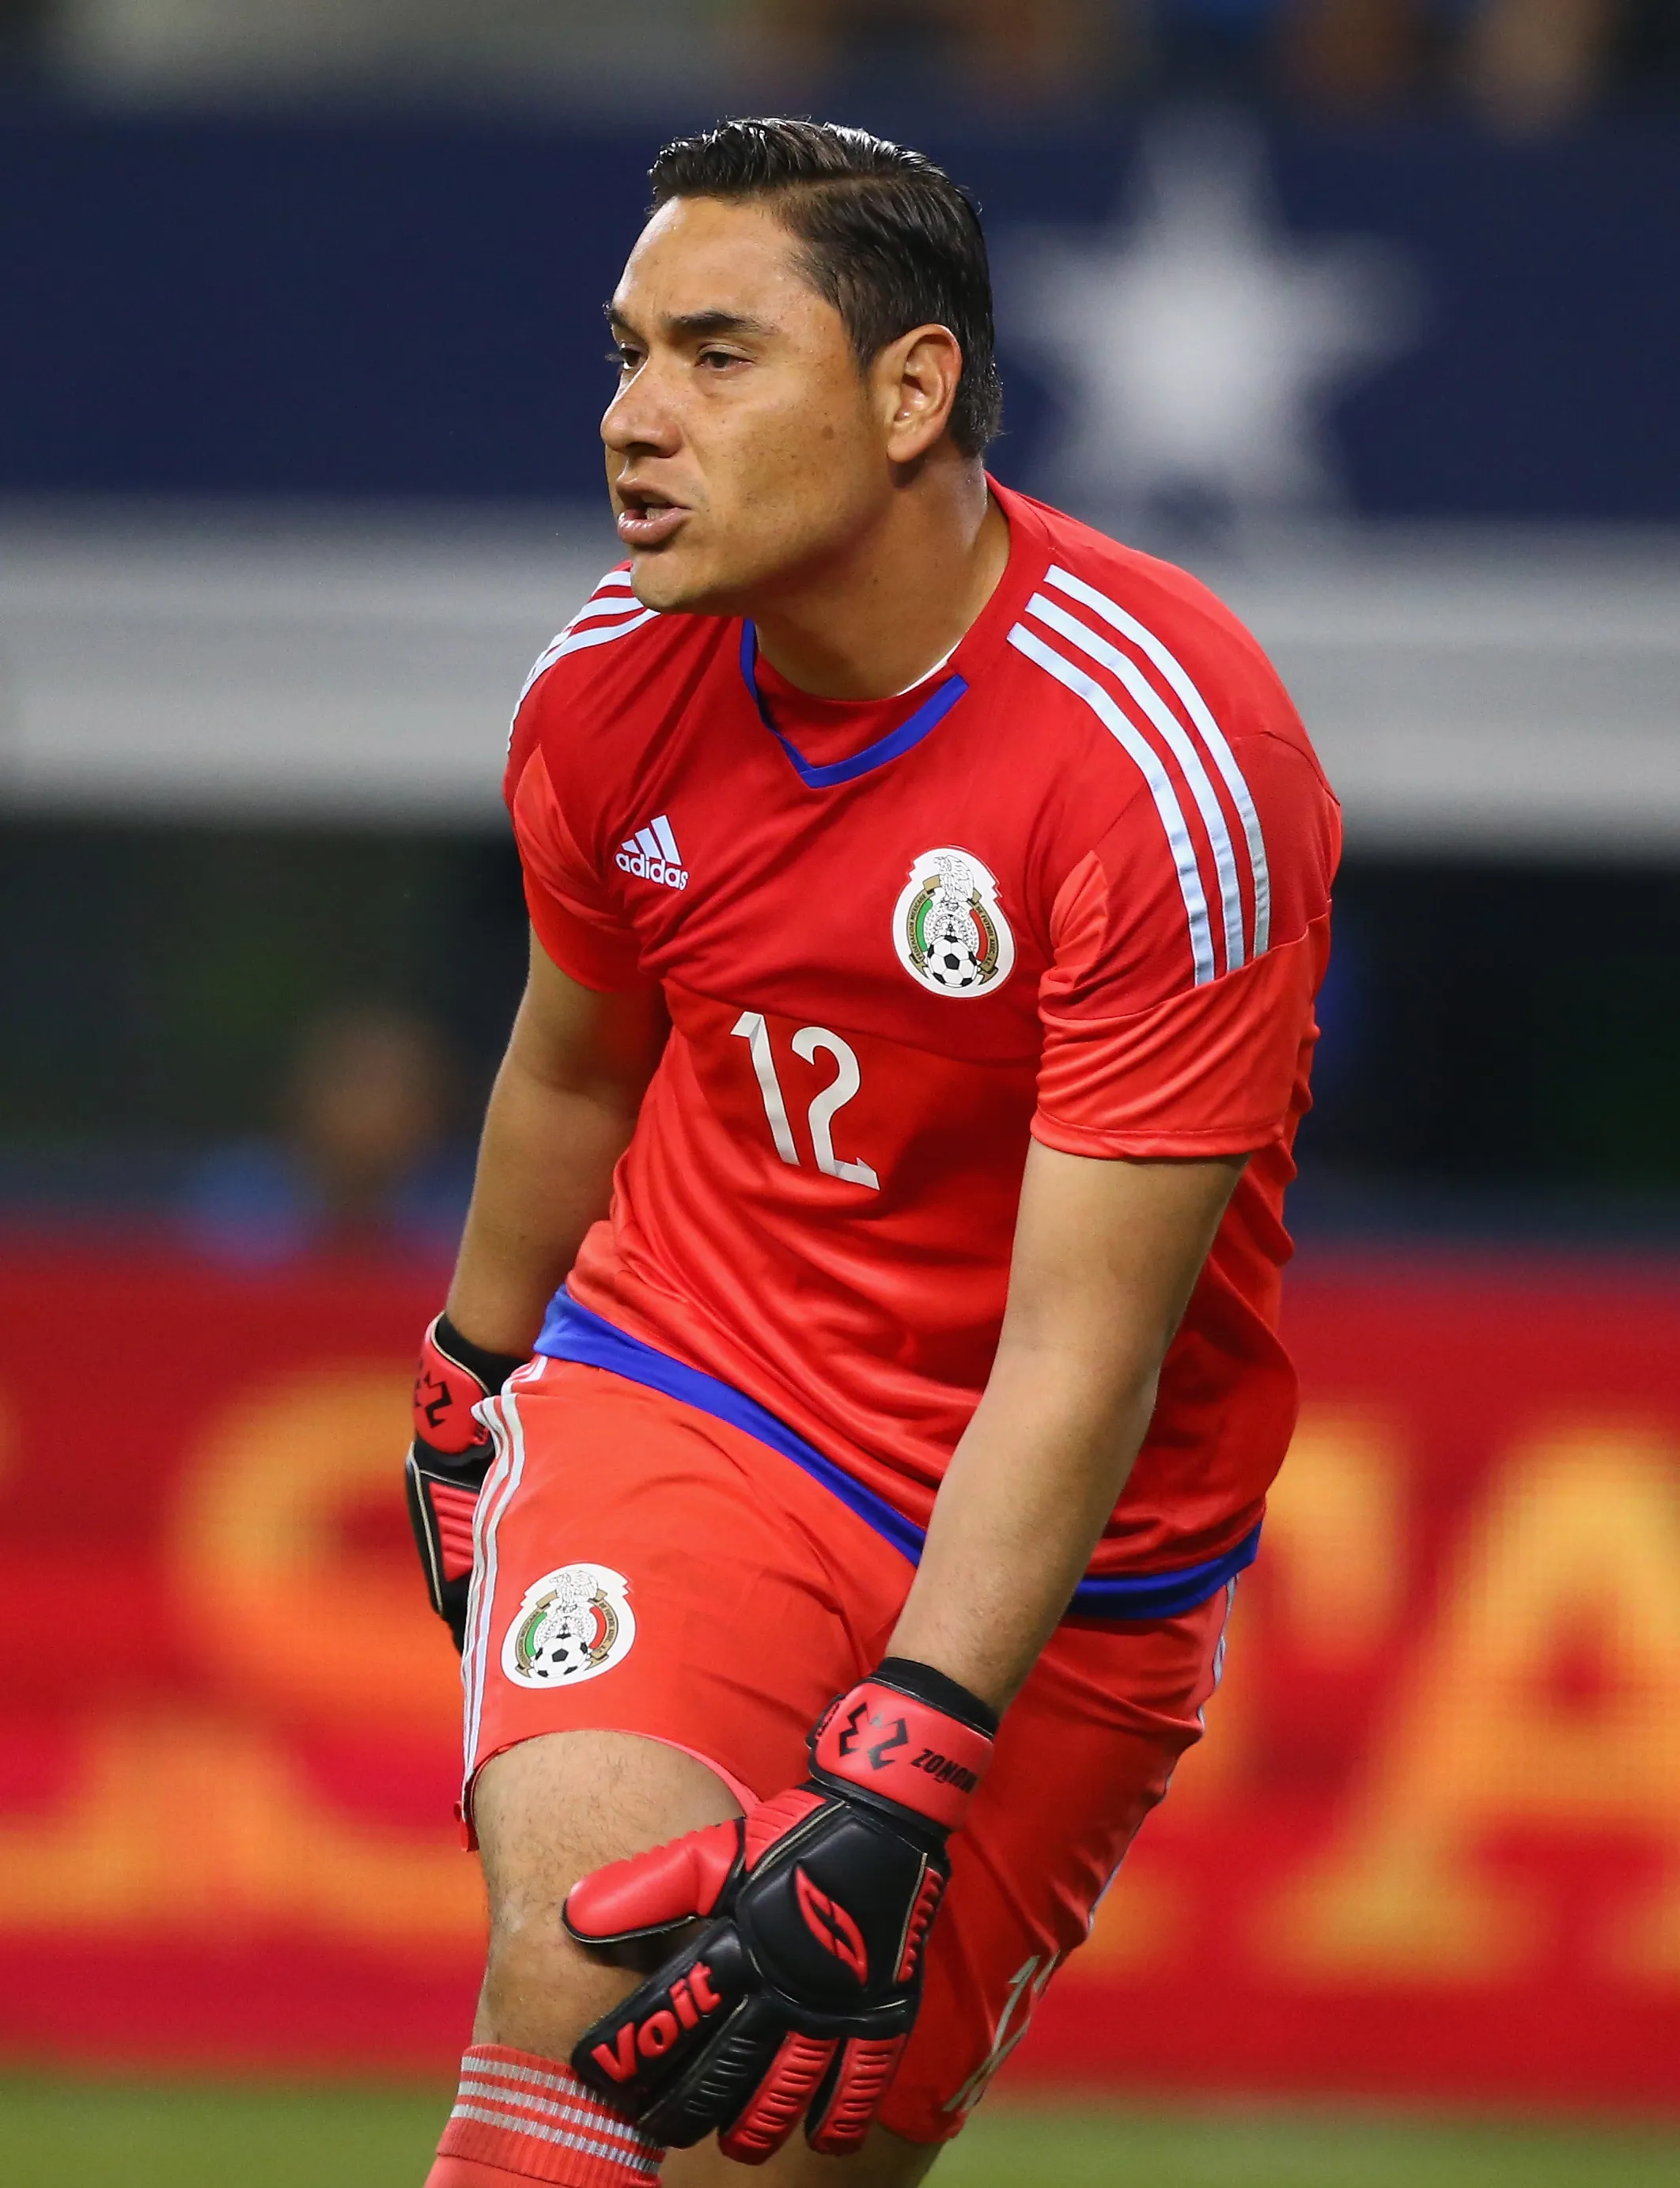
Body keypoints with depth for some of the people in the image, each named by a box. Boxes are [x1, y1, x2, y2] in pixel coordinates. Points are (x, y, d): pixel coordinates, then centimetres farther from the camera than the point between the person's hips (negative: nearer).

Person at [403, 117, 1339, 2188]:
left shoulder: (1169, 759, -23)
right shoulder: (611, 685, -6)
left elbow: (1081, 1353, -25)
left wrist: (896, 1780, -33)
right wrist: (467, 1386, 32)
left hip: (1057, 1554, -2)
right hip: (677, 1398, 2)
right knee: (587, 1954, -26)